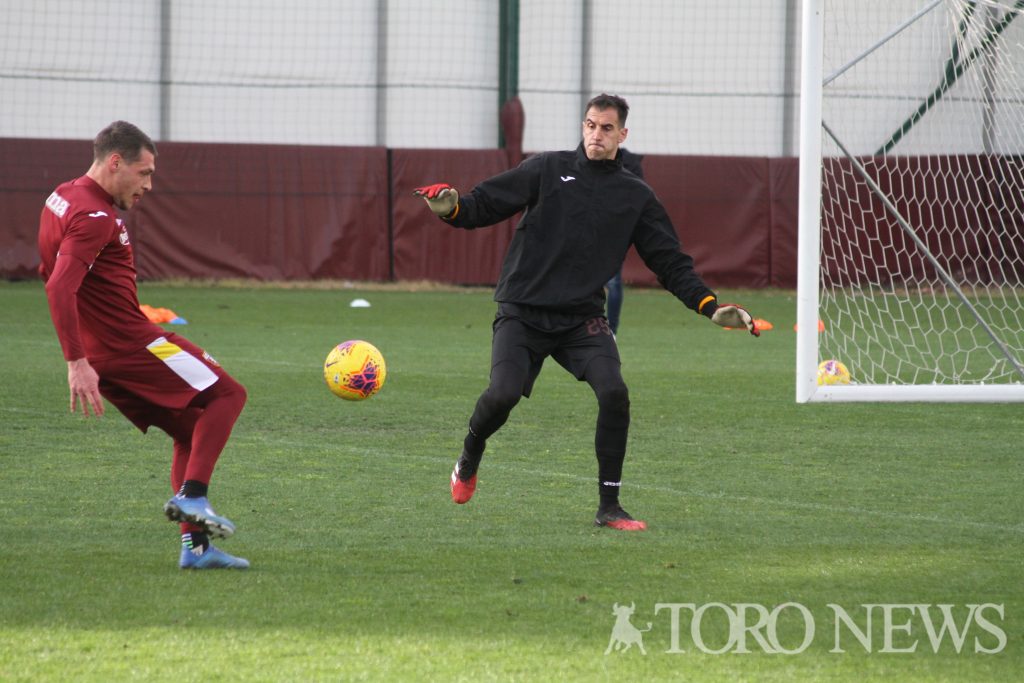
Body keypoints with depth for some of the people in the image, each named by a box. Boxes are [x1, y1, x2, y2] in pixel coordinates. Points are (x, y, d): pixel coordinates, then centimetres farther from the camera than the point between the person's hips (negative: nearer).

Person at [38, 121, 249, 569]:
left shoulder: (64, 197, 14)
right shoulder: (95, 218, -18)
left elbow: (51, 272, 28)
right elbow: (59, 288, -29)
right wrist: (77, 363, -32)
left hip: (102, 350, 10)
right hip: (131, 343, -10)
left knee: (191, 430, 14)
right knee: (227, 394, -2)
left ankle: (195, 547, 8)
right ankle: (191, 496, -13)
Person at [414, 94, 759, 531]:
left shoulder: (636, 196, 10)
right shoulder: (548, 170, 5)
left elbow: (670, 262, 12)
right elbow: (487, 203, 2)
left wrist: (711, 307, 0)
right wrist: (453, 208, -20)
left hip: (583, 317, 2)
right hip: (522, 311, -2)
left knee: (614, 393, -20)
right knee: (503, 394, -21)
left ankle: (609, 506, -6)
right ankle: (468, 462, 14)